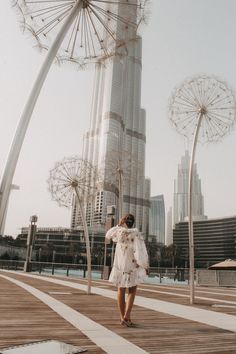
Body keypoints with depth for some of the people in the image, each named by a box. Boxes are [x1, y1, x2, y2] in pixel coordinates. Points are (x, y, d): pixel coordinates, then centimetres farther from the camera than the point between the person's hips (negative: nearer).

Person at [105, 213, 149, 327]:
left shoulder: (119, 231, -8)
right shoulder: (136, 234, -17)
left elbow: (108, 235, 14)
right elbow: (141, 252, -21)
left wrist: (118, 225, 9)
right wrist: (146, 266, -9)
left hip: (119, 266, 3)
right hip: (133, 267, -3)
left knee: (121, 291, 17)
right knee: (132, 292, 12)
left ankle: (123, 317, 23)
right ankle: (127, 316, -3)